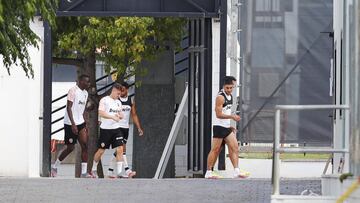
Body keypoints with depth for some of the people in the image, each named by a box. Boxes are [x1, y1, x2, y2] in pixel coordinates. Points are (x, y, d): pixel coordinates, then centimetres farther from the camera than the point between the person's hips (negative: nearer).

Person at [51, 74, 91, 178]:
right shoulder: (73, 91, -12)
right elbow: (69, 108, -17)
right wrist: (73, 124, -23)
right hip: (70, 123, -7)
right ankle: (54, 167, 18)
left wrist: (85, 125, 17)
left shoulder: (85, 93, 13)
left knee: (85, 146, -6)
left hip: (80, 123, 7)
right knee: (70, 148, -1)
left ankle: (84, 172, -8)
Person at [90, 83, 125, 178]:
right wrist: (113, 117, -28)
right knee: (101, 150, 4)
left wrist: (120, 116, -3)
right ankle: (94, 170, 24)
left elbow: (121, 115, 22)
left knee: (120, 149, -9)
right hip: (105, 129, -5)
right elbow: (101, 113, -19)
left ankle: (119, 172, -9)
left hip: (116, 128, 5)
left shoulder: (118, 102, 13)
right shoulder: (104, 100, -7)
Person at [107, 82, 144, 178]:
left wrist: (139, 128, 7)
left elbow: (134, 115, 14)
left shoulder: (131, 101, 9)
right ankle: (127, 170, -21)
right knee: (122, 149, -15)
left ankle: (110, 171, 18)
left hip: (125, 128, 6)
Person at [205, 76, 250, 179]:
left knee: (234, 147, 0)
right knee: (215, 150, -4)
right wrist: (232, 116, -24)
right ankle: (208, 172, 2)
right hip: (219, 127, -8)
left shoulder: (230, 96, 14)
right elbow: (218, 114, -19)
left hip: (227, 127, 8)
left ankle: (236, 171, -2)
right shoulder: (220, 97, -14)